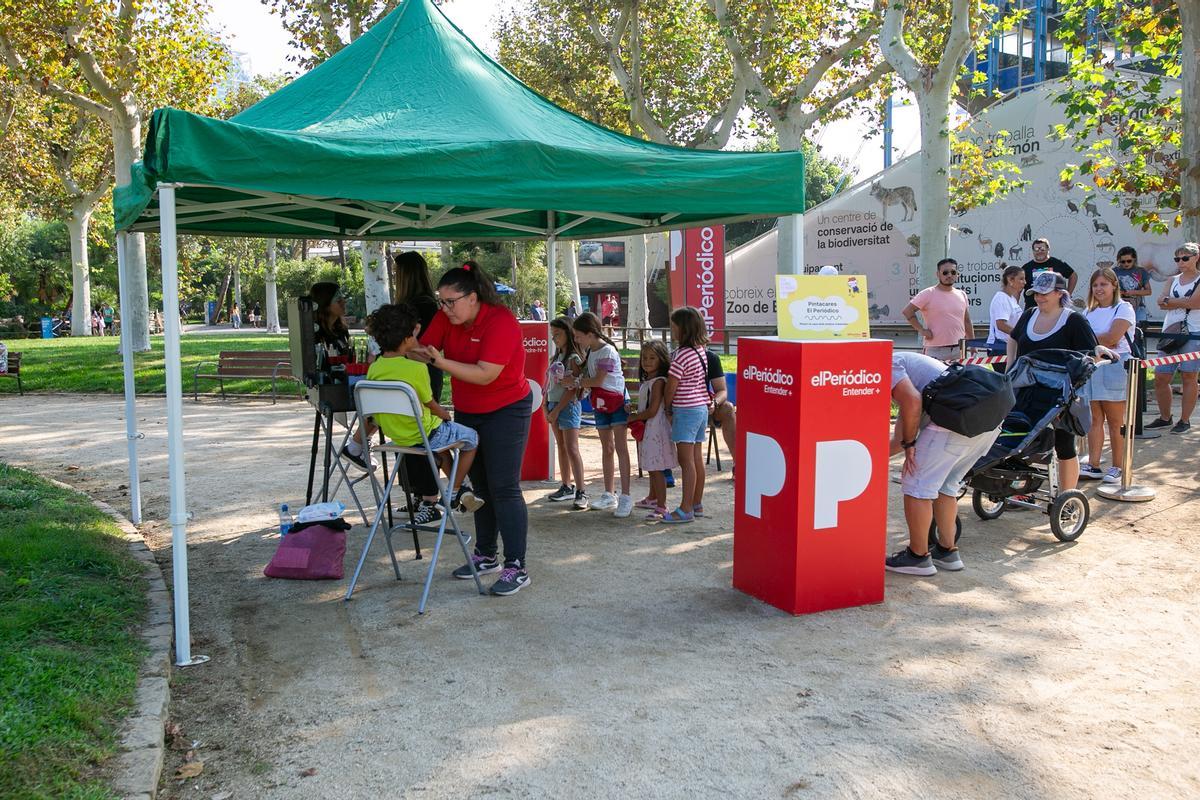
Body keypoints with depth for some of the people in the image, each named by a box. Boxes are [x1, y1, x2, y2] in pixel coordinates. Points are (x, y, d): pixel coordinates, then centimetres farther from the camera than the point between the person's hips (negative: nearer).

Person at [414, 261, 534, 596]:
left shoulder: (501, 322, -23)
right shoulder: (447, 318, -2)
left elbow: (485, 374, -29)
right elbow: (422, 348, -4)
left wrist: (441, 362, -33)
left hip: (506, 411, -7)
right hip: (467, 412, 7)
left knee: (503, 488, -9)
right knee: (480, 485, 15)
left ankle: (517, 567, -3)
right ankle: (486, 556, 27)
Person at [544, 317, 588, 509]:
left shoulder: (574, 359, -11)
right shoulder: (556, 358, 14)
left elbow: (572, 388, -16)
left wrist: (556, 410, -15)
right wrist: (547, 407, 7)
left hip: (568, 406, -8)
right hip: (554, 406, 9)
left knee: (572, 449, -12)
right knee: (561, 448, 13)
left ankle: (581, 492, -12)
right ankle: (567, 487, 21)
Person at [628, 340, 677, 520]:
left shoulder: (658, 381, -16)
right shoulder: (647, 381, 14)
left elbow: (652, 411, -19)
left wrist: (633, 417, -8)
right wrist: (635, 413, 8)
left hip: (656, 428, -10)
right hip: (648, 429, 10)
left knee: (656, 468, -8)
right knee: (652, 467, 21)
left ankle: (661, 507, -4)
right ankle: (652, 499, 36)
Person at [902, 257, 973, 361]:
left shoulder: (962, 295, 14)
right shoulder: (928, 294, -5)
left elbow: (967, 322, 20)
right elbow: (907, 311, -9)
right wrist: (922, 330, -12)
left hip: (959, 350, 6)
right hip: (936, 351, -6)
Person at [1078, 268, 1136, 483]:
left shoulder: (1123, 309, -2)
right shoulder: (1089, 312, 17)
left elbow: (1112, 338, -14)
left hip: (1114, 367, -5)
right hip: (1090, 366, 5)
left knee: (1115, 421, 0)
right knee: (1094, 420, 4)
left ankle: (1118, 467, 7)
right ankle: (1093, 466, 5)